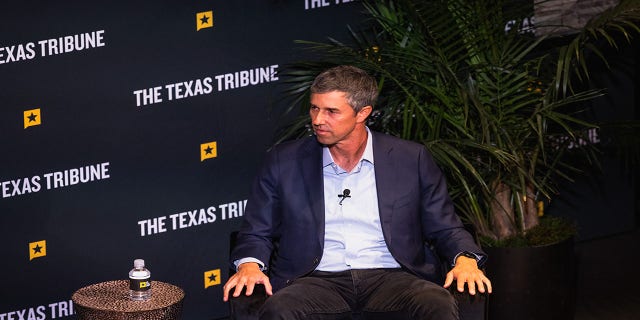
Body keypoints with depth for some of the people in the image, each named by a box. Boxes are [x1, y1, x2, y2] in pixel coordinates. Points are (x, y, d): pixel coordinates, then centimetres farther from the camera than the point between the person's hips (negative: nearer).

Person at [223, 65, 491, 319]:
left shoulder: (411, 160, 11)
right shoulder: (285, 161, 12)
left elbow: (444, 228, 15)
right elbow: (257, 233, 16)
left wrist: (465, 259, -7)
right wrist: (249, 265, -6)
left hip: (391, 278, 0)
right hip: (318, 281, 0)